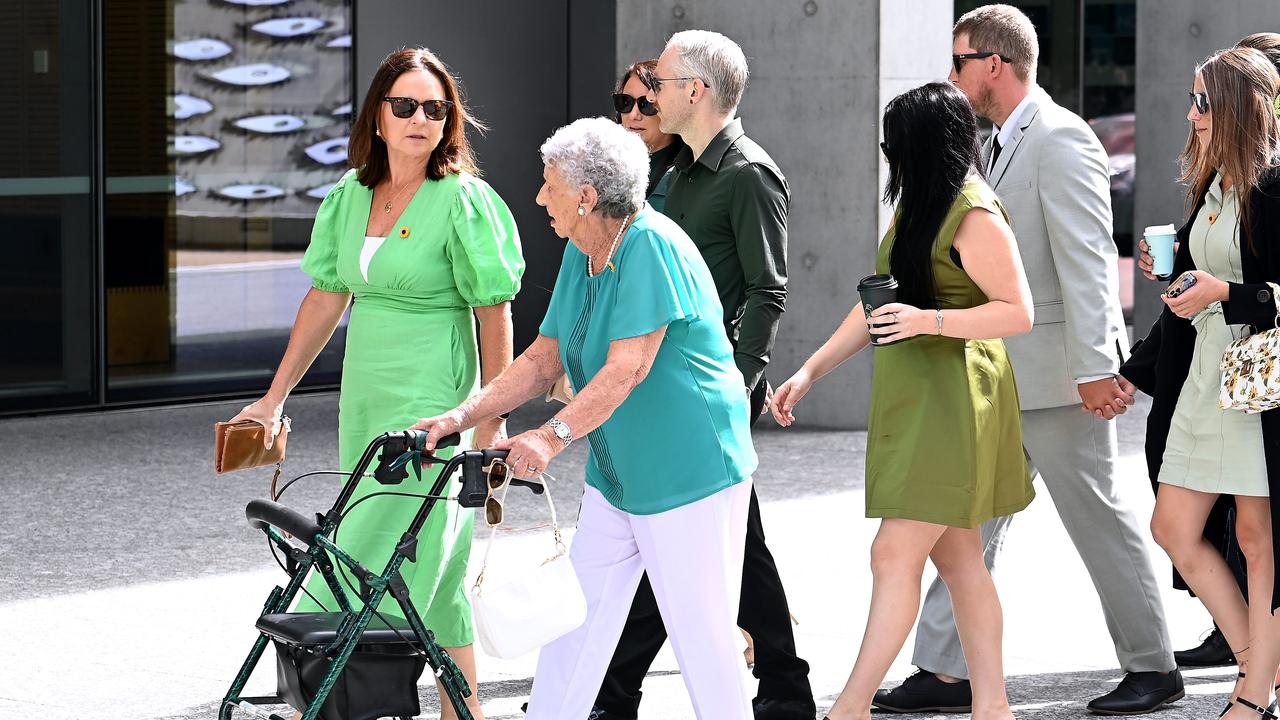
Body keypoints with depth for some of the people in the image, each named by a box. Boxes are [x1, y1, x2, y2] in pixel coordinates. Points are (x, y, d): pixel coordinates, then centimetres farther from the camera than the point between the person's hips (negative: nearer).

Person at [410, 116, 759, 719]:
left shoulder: (650, 247, -20)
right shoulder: (582, 255, 8)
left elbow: (627, 369, -27)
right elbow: (543, 359, 10)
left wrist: (553, 436, -33)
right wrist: (463, 415, 0)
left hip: (690, 475, -9)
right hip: (615, 475, 9)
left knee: (701, 630, -4)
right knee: (577, 616, 9)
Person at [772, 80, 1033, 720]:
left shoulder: (975, 218, -14)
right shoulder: (915, 210, 15)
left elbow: (1019, 313, -16)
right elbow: (877, 304, 21)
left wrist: (930, 320, -26)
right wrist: (812, 370, 18)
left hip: (952, 403, -9)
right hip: (912, 397, 9)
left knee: (895, 553, -9)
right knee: (956, 556, 10)